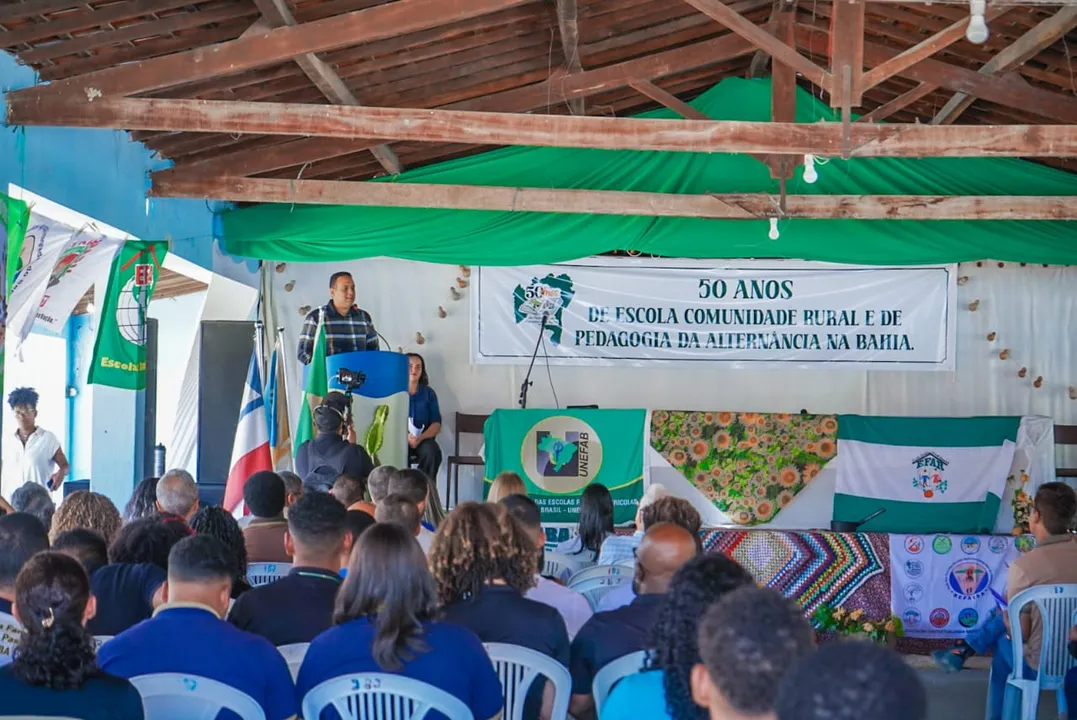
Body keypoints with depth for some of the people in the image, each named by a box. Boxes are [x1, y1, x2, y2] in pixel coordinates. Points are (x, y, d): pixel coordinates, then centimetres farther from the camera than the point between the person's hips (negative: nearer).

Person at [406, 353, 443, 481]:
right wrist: (405, 435, -21)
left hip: (423, 439, 2)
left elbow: (436, 424, 3)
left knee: (432, 453, -32)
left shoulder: (429, 393, 9)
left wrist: (420, 438, -16)